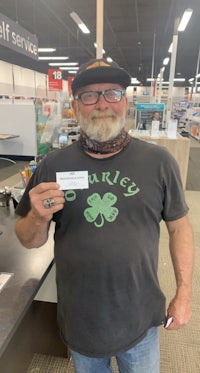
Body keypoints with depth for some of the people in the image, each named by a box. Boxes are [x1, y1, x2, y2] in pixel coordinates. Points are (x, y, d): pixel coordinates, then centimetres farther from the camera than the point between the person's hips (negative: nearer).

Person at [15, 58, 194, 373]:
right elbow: (29, 241, -1)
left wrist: (184, 294, 0)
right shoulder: (53, 166, -9)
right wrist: (39, 218, -23)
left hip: (141, 320, 0)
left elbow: (179, 228, -2)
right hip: (79, 321, 1)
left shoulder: (159, 161, -12)